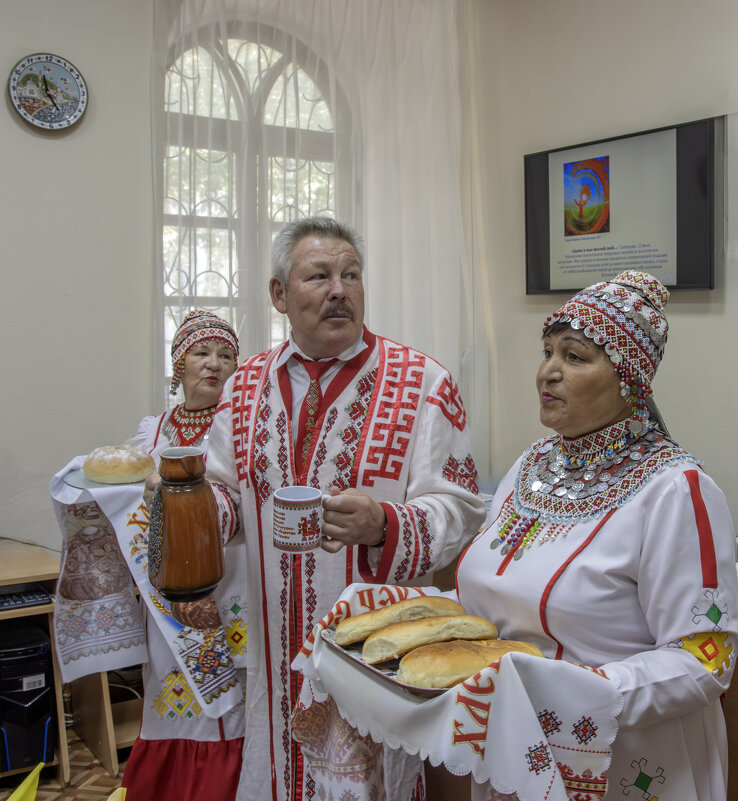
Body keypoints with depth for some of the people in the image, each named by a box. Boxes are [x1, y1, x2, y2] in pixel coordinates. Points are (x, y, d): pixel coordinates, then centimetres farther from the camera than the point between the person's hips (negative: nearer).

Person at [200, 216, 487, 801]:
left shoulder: (422, 384, -8)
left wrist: (383, 525, -28)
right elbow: (224, 488, 13)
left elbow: (457, 510, -11)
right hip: (276, 650, 4)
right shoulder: (248, 384, 5)